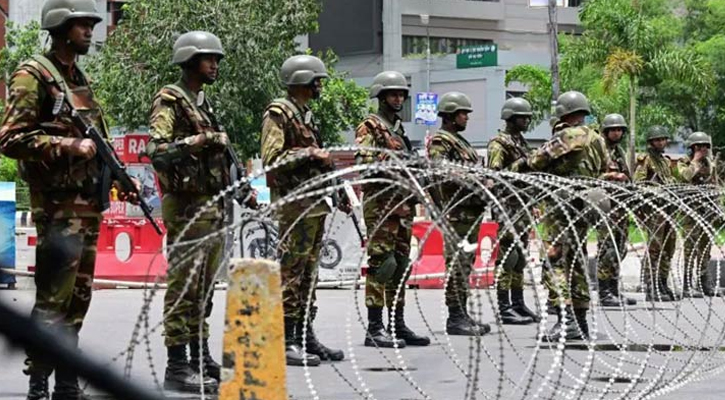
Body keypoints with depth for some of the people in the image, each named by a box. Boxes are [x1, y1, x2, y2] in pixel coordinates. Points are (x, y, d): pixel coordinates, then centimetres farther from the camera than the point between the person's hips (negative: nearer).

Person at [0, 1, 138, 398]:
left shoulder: (80, 78, 18)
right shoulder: (33, 75, -7)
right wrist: (67, 146, -20)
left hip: (89, 205, 8)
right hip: (58, 206, -8)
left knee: (77, 302, 11)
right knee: (53, 302, -9)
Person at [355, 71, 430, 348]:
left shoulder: (399, 129, 23)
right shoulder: (370, 128, -4)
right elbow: (363, 162, -17)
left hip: (402, 206, 9)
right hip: (380, 203, -9)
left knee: (400, 267, 10)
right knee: (381, 264, -10)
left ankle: (397, 325, 15)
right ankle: (375, 329, -10)